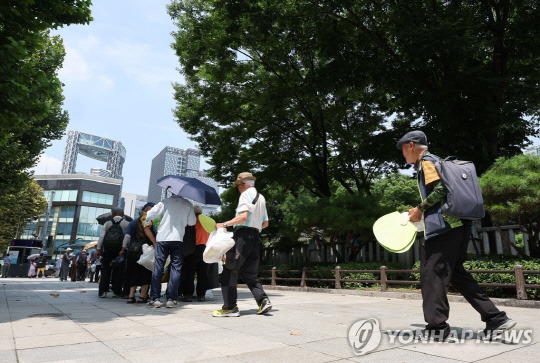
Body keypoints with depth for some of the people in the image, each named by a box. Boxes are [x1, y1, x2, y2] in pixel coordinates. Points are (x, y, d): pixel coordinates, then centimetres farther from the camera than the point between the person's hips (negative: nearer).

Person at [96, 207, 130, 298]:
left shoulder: (107, 224, 10)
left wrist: (98, 249, 3)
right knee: (118, 271, 5)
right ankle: (117, 291, 6)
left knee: (105, 270, 9)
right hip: (120, 250, -2)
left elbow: (101, 237, 3)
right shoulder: (127, 224, 3)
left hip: (107, 250, 2)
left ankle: (103, 291, 8)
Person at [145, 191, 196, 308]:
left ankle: (155, 298, 6)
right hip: (178, 239, 0)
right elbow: (192, 222, 6)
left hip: (162, 238, 0)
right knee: (175, 268, 5)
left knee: (158, 268, 6)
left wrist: (147, 221, 21)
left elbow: (149, 215, 0)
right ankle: (171, 299, 2)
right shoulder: (188, 205, 4)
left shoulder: (165, 202, 0)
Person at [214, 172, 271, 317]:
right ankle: (263, 300, 0)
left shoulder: (246, 194, -4)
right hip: (255, 237, 9)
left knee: (230, 271, -4)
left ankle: (230, 307, -3)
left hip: (243, 235, -9)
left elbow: (243, 216, -19)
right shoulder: (261, 198, 22)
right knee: (251, 273, 14)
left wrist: (225, 224, -15)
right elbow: (265, 223, 23)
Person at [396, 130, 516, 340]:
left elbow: (440, 189, -18)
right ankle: (495, 318, 15)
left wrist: (420, 209, -9)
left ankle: (437, 328, 3)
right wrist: (422, 212, 21)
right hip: (457, 225, 10)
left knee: (432, 274, -3)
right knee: (455, 272, 16)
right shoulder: (436, 161, 25)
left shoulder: (426, 162, -5)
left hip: (441, 226, -10)